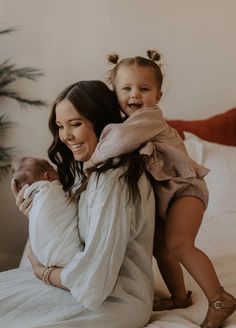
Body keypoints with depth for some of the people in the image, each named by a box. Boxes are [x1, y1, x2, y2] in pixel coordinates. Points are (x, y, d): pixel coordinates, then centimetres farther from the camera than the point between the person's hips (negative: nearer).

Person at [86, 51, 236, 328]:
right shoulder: (123, 121, 4)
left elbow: (123, 138, -39)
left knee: (178, 243, -23)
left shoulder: (150, 117, -23)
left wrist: (95, 158, -27)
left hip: (184, 186, -9)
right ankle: (180, 296, 31)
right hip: (159, 191, 9)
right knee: (160, 246, 14)